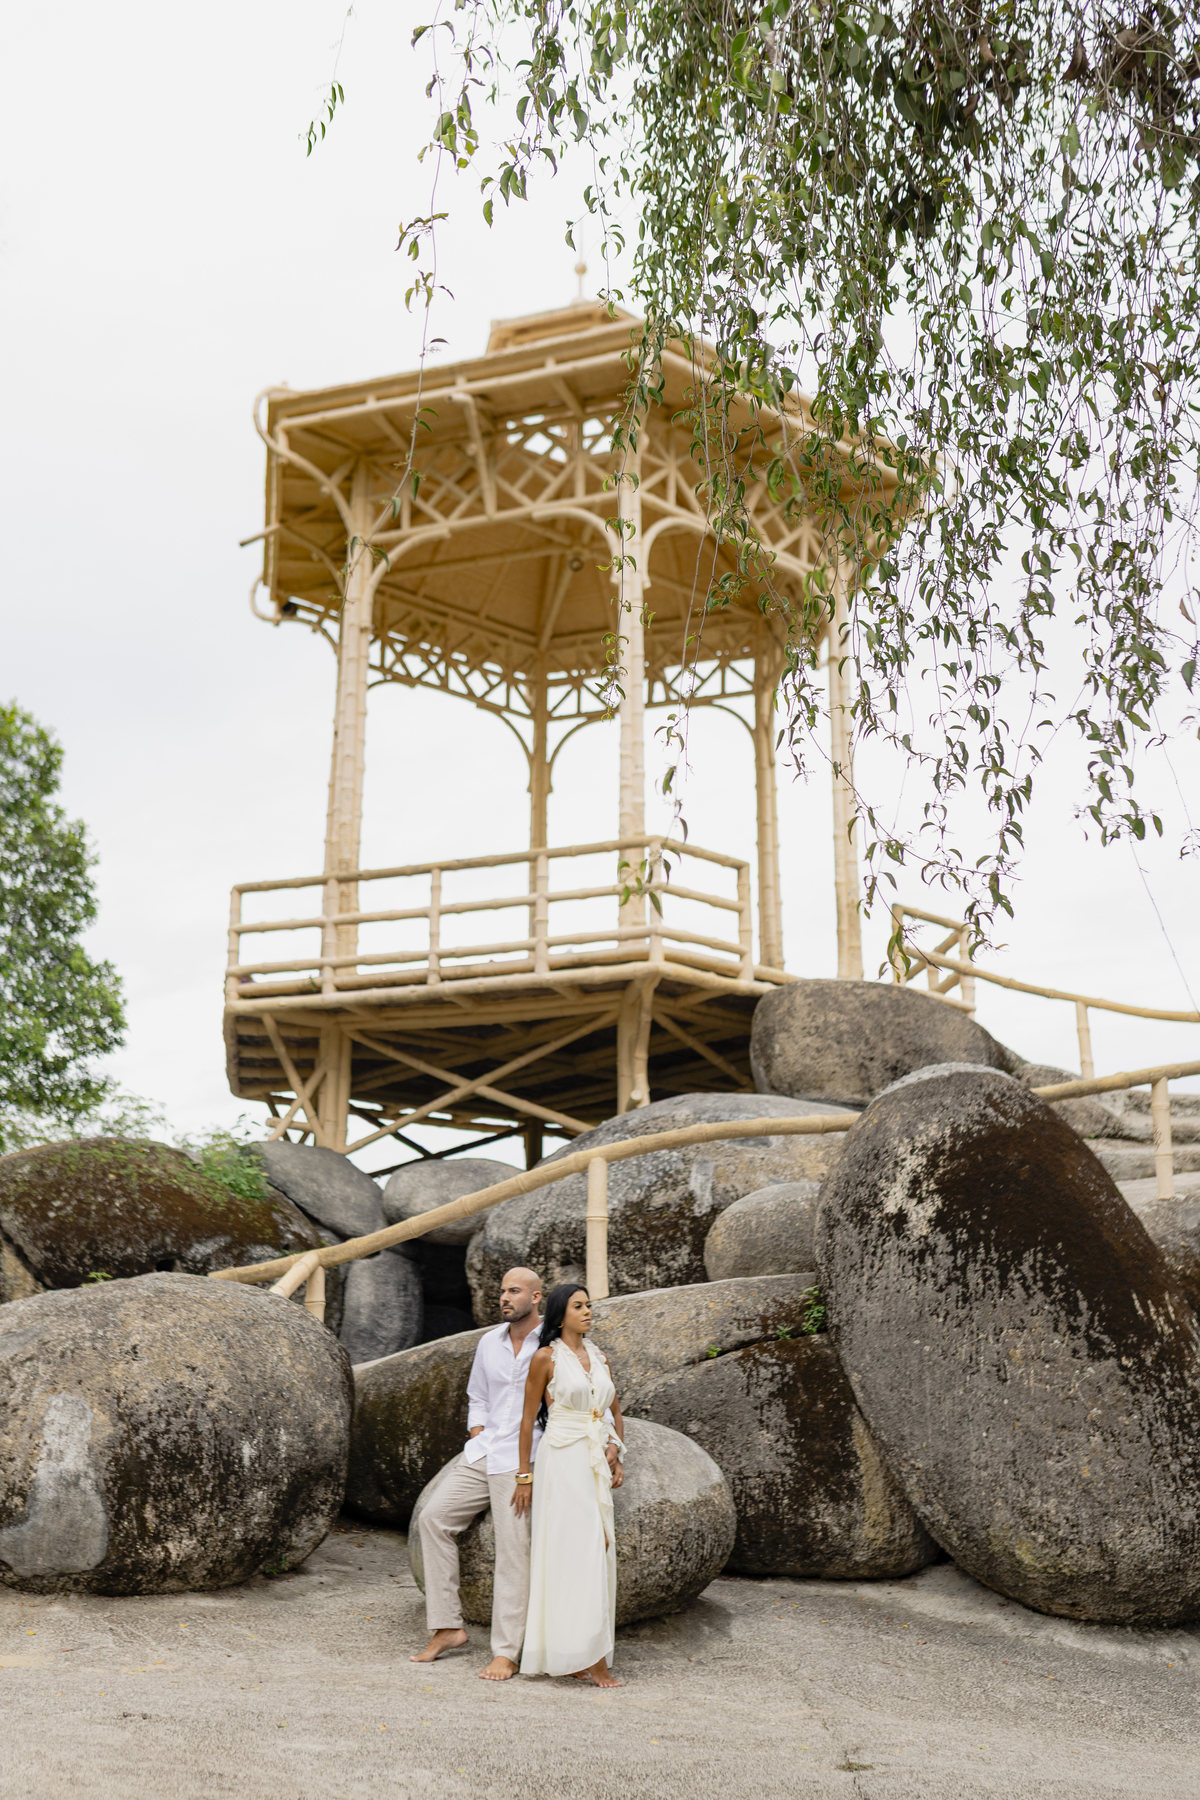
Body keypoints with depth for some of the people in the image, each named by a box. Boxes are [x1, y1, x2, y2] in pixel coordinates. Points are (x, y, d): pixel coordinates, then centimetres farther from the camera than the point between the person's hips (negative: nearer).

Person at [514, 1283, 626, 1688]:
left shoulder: (599, 1358, 12)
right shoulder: (546, 1357, -5)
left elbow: (615, 1411, 21)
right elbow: (528, 1418, -2)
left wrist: (617, 1456, 7)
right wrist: (524, 1475, -3)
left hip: (597, 1464, 6)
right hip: (563, 1460, -6)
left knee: (598, 1550, 5)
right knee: (578, 1551, -9)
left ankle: (570, 1657, 13)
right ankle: (593, 1657, -6)